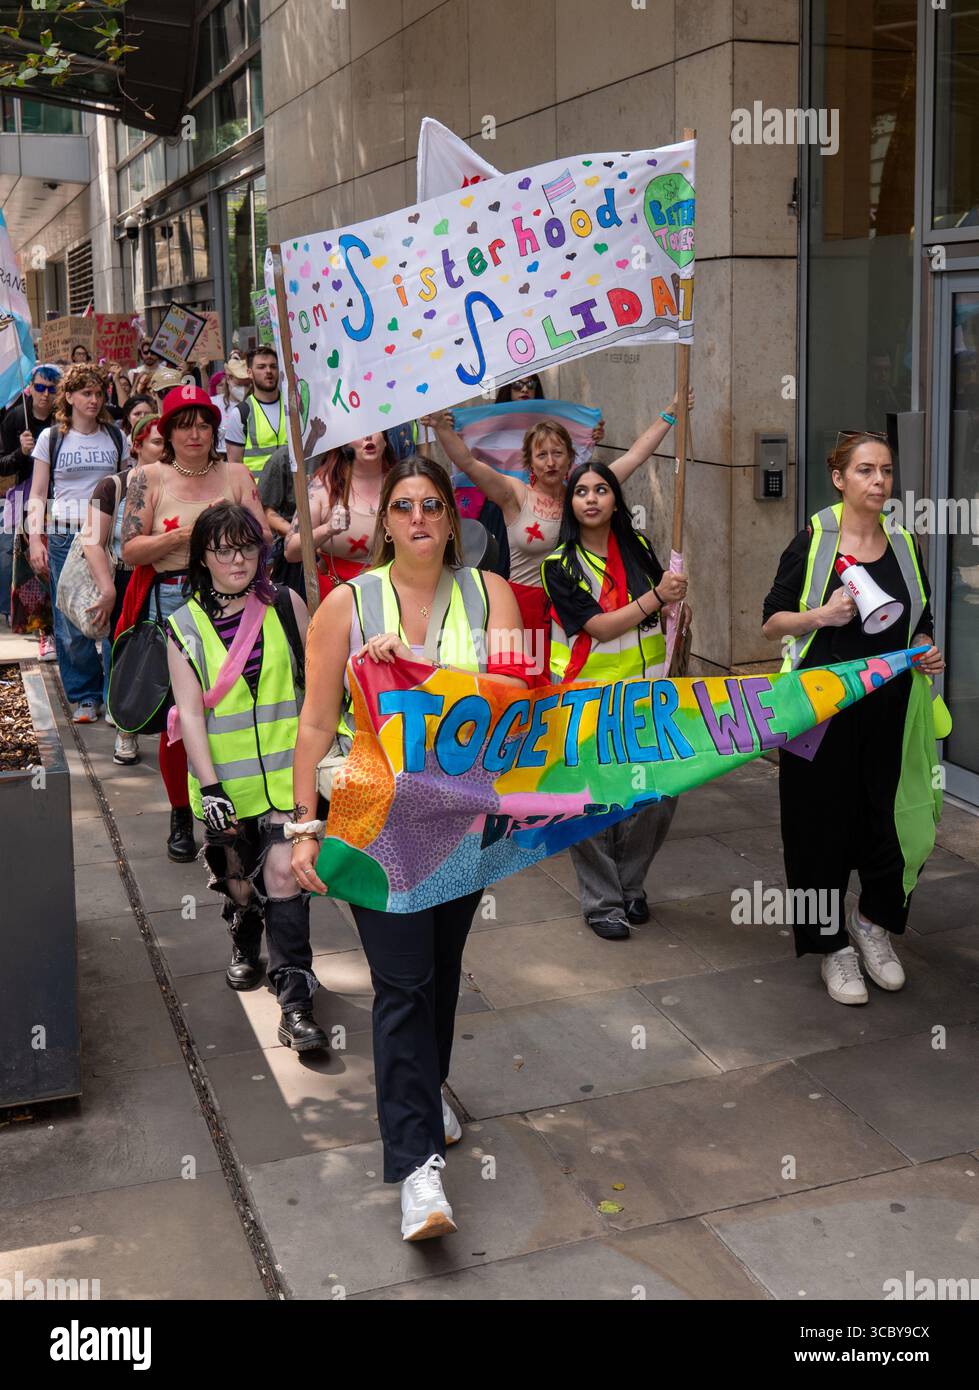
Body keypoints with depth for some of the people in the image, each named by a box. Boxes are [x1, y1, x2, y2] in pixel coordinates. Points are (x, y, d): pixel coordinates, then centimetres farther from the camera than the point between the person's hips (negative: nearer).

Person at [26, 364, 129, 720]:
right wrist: (35, 538, -4)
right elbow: (38, 495, 6)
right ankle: (84, 696, 12)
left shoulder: (115, 436, 10)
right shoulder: (51, 437, 6)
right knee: (70, 624, -1)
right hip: (65, 535, 0)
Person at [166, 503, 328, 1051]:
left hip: (287, 770, -1)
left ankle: (296, 1003, -10)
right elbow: (189, 711, -7)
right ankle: (246, 945, 47)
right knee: (240, 883, 13)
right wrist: (210, 788, -15)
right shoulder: (185, 626, -2)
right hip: (227, 779, 1)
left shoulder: (286, 605, 0)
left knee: (283, 872, -14)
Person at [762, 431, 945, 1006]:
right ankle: (832, 944, 20)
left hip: (889, 707, 3)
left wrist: (927, 652, -4)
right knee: (823, 822, 3)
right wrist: (823, 615, -19)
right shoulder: (812, 542, -3)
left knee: (890, 819, 4)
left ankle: (873, 921, 31)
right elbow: (772, 622, -2)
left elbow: (921, 624, 17)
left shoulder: (904, 544, 8)